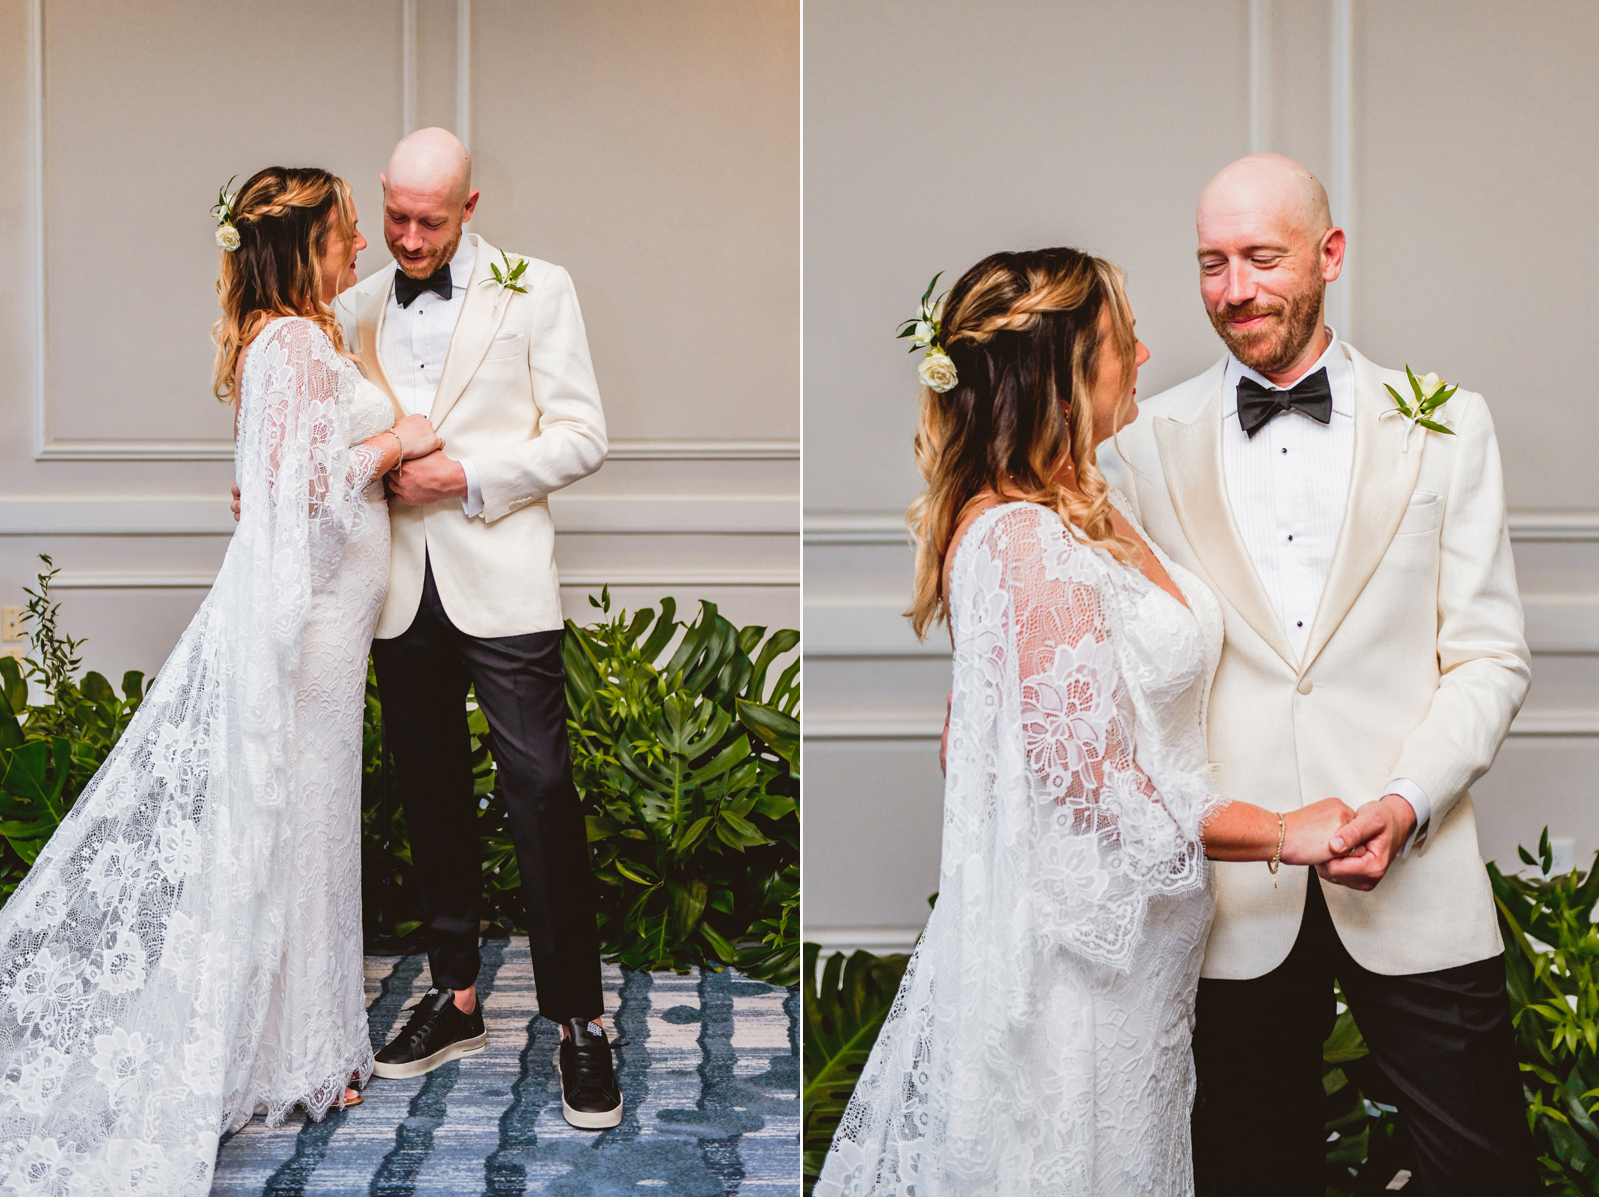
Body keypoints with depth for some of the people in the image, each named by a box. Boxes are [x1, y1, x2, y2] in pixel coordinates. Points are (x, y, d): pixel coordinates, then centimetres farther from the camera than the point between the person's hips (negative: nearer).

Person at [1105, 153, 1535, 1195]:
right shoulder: (1151, 442, 5)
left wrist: (1406, 803, -13)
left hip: (1417, 881, 0)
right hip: (1237, 889, 1)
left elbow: (1490, 656, 1)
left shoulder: (1444, 425, 4)